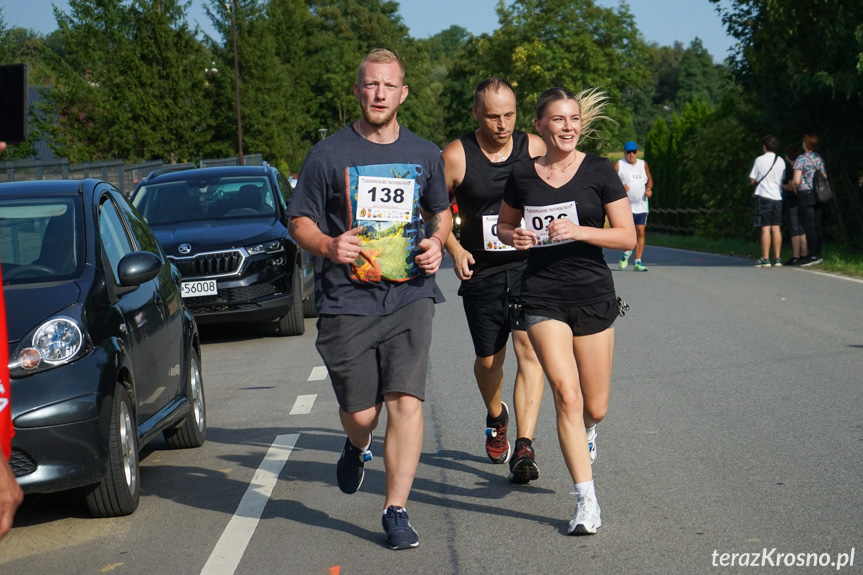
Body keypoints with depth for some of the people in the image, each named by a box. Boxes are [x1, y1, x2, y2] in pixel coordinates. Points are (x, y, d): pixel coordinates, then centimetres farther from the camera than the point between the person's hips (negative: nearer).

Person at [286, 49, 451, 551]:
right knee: (361, 413, 4)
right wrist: (327, 245, -16)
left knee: (406, 401, -12)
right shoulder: (329, 155, 1)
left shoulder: (425, 155, 10)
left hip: (409, 297, 1)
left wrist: (436, 241, 3)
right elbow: (300, 221, 6)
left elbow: (441, 210, 25)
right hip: (347, 302, -1)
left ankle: (396, 511, -2)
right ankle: (358, 448, 42)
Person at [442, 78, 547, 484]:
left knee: (528, 349, -17)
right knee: (488, 360, 10)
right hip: (481, 272, 1)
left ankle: (524, 447, -18)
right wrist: (454, 249, -10)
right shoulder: (456, 156, -7)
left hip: (530, 267, 0)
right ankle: (496, 418, 42)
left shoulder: (535, 149, -3)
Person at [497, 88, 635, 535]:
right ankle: (586, 502, -6)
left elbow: (627, 236, -4)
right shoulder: (522, 175, 3)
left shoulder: (598, 171, -2)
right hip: (543, 299, 0)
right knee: (566, 395, -14)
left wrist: (580, 231, -19)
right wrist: (513, 237, -4)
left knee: (595, 408, 7)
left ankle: (583, 433, 46)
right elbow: (504, 224, 19)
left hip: (594, 296, 0)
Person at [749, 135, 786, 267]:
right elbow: (783, 181, 16)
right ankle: (777, 258, 6)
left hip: (764, 197, -4)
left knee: (765, 228, -4)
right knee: (776, 228, 6)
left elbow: (752, 180, -3)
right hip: (778, 197, 4)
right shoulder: (781, 161, 8)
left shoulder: (760, 160, -6)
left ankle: (765, 259, -6)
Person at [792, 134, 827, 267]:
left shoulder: (801, 159, -11)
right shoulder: (819, 158, 10)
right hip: (819, 195, 7)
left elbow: (796, 180, -17)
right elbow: (825, 178, 14)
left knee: (809, 227, -5)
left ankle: (813, 256, -5)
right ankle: (818, 254, 13)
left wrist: (794, 187, 2)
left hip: (805, 195, -7)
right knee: (818, 226, 9)